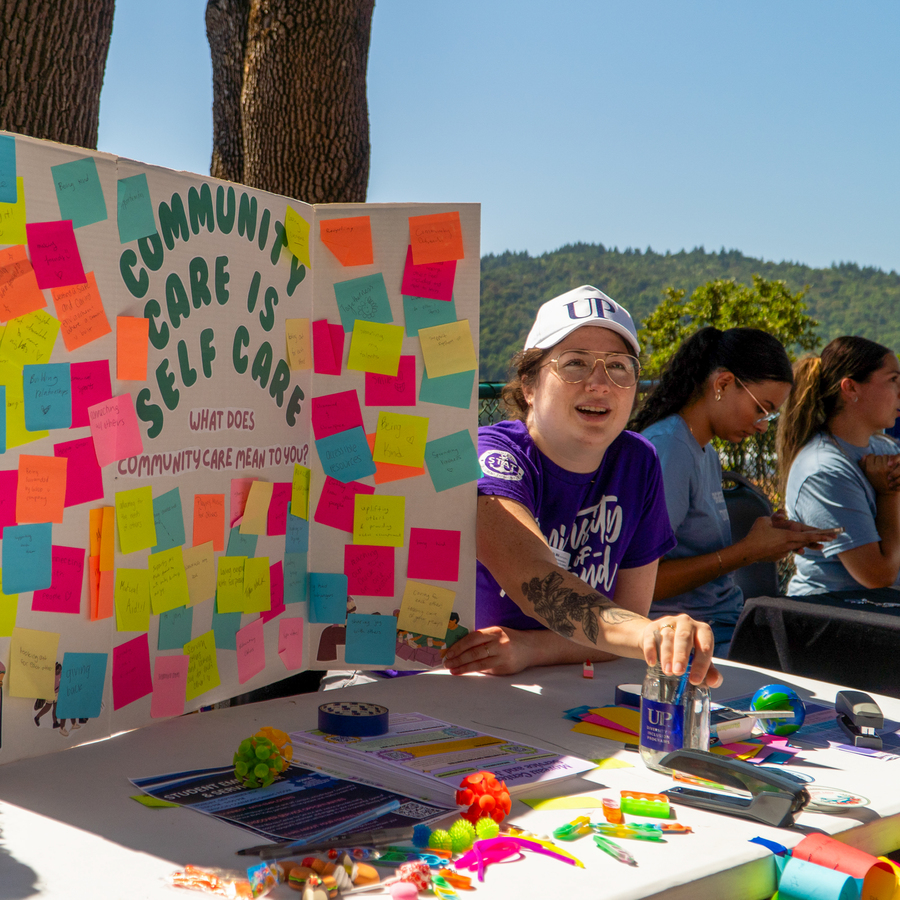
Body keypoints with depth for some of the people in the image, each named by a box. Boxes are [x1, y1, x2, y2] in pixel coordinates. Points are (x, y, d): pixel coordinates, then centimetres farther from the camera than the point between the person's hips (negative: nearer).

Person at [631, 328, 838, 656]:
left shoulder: (708, 455, 17)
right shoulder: (666, 449, -14)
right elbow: (644, 581, -20)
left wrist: (767, 537, 7)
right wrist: (749, 551, -13)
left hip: (726, 624, 9)